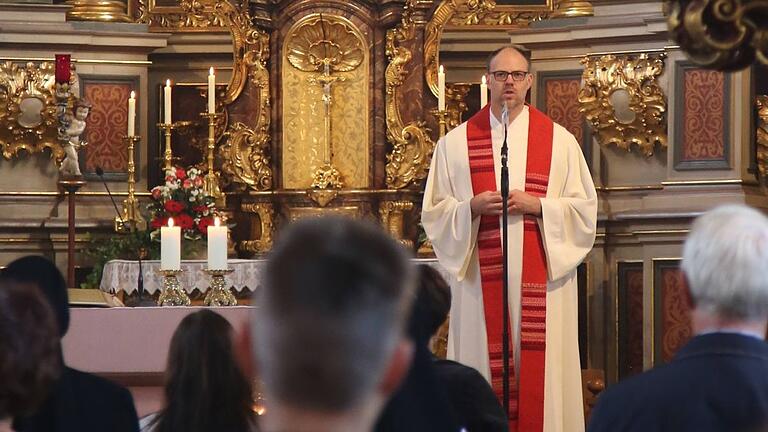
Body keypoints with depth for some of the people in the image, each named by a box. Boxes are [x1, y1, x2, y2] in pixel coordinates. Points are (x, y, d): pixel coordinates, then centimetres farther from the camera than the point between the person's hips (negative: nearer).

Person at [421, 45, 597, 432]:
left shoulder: (559, 140, 5)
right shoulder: (455, 143, 7)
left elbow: (585, 208, 4)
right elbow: (434, 212, 6)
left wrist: (538, 205, -12)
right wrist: (472, 207, -12)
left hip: (541, 281, 0)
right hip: (481, 280, 1)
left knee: (540, 367, -2)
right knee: (485, 363, 0)